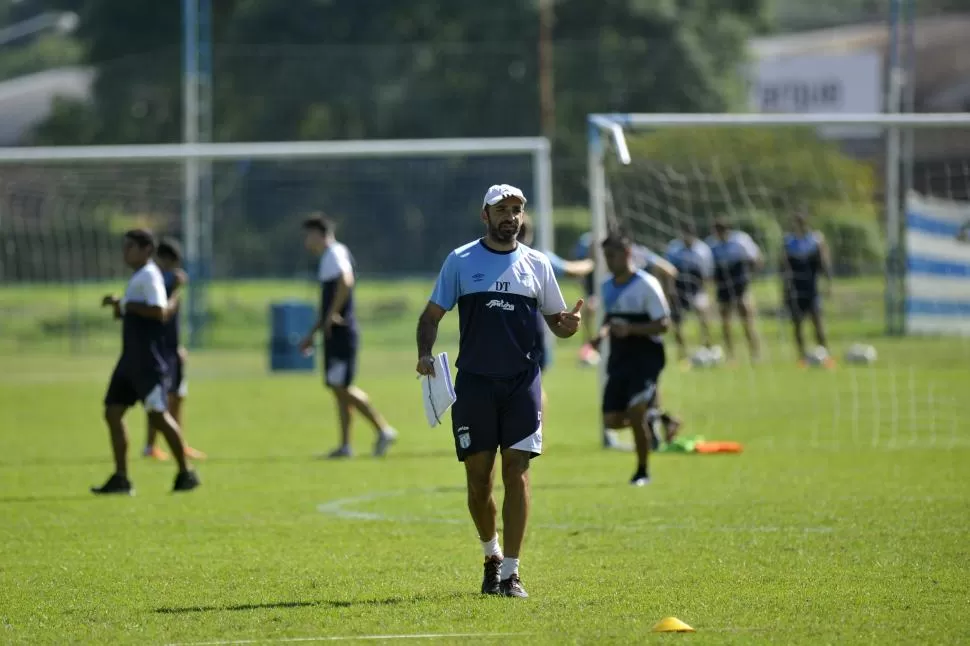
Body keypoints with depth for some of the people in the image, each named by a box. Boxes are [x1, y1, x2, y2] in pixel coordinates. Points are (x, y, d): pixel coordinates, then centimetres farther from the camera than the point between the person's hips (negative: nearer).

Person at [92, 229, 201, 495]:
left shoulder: (149, 276, -11)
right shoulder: (138, 277, 18)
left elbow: (159, 312, -23)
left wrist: (125, 305, -17)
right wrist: (120, 307, 10)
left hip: (148, 360, -10)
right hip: (131, 359, 10)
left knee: (158, 414, -8)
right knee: (113, 412, 4)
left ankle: (186, 473, 2)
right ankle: (121, 478, 5)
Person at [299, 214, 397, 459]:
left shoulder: (335, 254, -10)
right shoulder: (327, 258, 21)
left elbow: (346, 281, -31)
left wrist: (332, 315, -25)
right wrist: (311, 335, 29)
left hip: (341, 334, -10)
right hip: (334, 336, 10)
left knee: (342, 387, -12)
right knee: (338, 388, 8)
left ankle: (383, 430, -9)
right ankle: (345, 445, 9)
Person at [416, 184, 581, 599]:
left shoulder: (536, 265, 9)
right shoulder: (461, 261, 5)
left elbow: (556, 321, 13)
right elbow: (432, 314, 6)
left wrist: (569, 324, -11)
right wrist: (424, 354, -12)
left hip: (522, 381, 0)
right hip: (474, 381, 0)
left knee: (516, 472, -7)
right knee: (478, 476, 2)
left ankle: (510, 572, -5)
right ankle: (491, 554, 26)